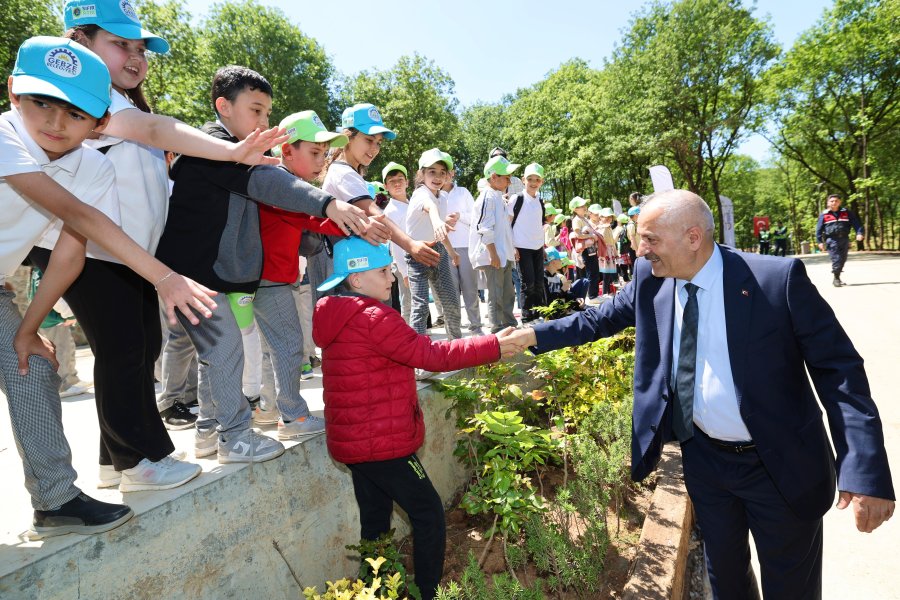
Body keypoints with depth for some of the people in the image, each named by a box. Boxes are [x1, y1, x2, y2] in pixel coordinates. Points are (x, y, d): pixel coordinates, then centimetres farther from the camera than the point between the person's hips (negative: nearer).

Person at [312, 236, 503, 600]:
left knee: (375, 521, 18)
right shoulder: (372, 318, -20)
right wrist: (494, 345, -18)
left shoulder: (341, 318, 10)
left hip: (355, 440, 9)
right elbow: (432, 355, -22)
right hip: (379, 443, -9)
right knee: (429, 513, 4)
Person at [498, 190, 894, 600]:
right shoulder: (650, 278, -8)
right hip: (704, 458, 4)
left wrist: (866, 472, -23)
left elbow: (838, 367, -17)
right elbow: (600, 319, 4)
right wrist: (532, 335, -4)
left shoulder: (779, 278, -21)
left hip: (782, 466, -3)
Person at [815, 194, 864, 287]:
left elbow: (856, 223, 6)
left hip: (844, 239, 4)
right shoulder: (824, 215, 3)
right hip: (832, 240, -3)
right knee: (836, 259, -12)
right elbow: (819, 229, 3)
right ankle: (836, 279, -3)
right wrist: (820, 241, -4)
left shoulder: (846, 213, 9)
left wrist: (860, 232, -11)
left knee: (843, 259, 9)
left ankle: (837, 277, 23)